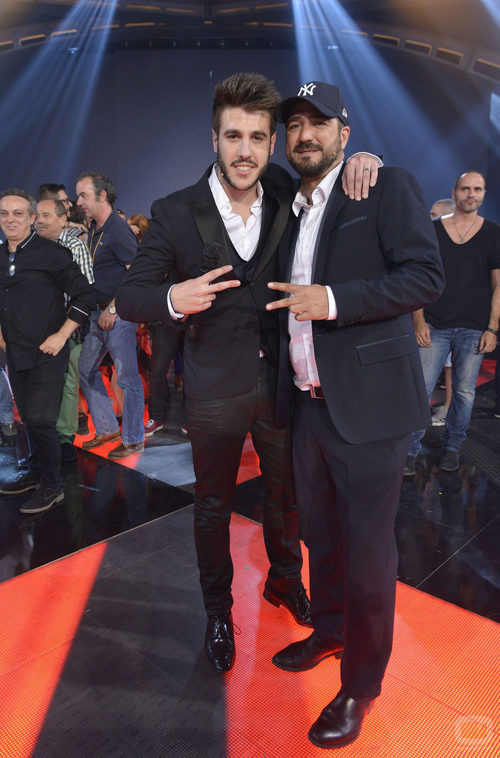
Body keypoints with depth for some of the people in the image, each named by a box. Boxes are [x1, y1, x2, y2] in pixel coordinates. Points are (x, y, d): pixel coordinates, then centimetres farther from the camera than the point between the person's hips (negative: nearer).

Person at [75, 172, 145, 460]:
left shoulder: (119, 229, -13)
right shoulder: (94, 229, 14)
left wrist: (113, 309, -17)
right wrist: (100, 309, 10)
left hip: (119, 314, -10)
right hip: (100, 312, 10)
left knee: (128, 378, -1)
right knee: (86, 369, 15)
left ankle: (133, 440, 11)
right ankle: (107, 428, 28)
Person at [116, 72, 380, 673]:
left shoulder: (286, 194, -2)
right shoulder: (176, 213, -10)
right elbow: (128, 296, -7)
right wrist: (172, 299, -30)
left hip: (281, 377, 3)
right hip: (215, 388, -2)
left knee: (285, 492, 20)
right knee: (213, 505, 14)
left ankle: (284, 580, 48)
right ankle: (217, 609, 39)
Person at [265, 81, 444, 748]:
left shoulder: (388, 187, -5)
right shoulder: (293, 210, 17)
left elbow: (425, 275, -14)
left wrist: (333, 300, -21)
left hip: (367, 405, -7)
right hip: (309, 403, 7)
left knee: (366, 549, 5)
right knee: (320, 535, 21)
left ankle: (360, 686, 26)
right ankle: (329, 631, 45)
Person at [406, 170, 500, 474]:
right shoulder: (433, 230, 6)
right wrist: (419, 321, -4)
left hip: (474, 329, 1)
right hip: (435, 327, 0)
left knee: (464, 392, 7)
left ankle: (452, 447, 23)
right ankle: (411, 450, 6)